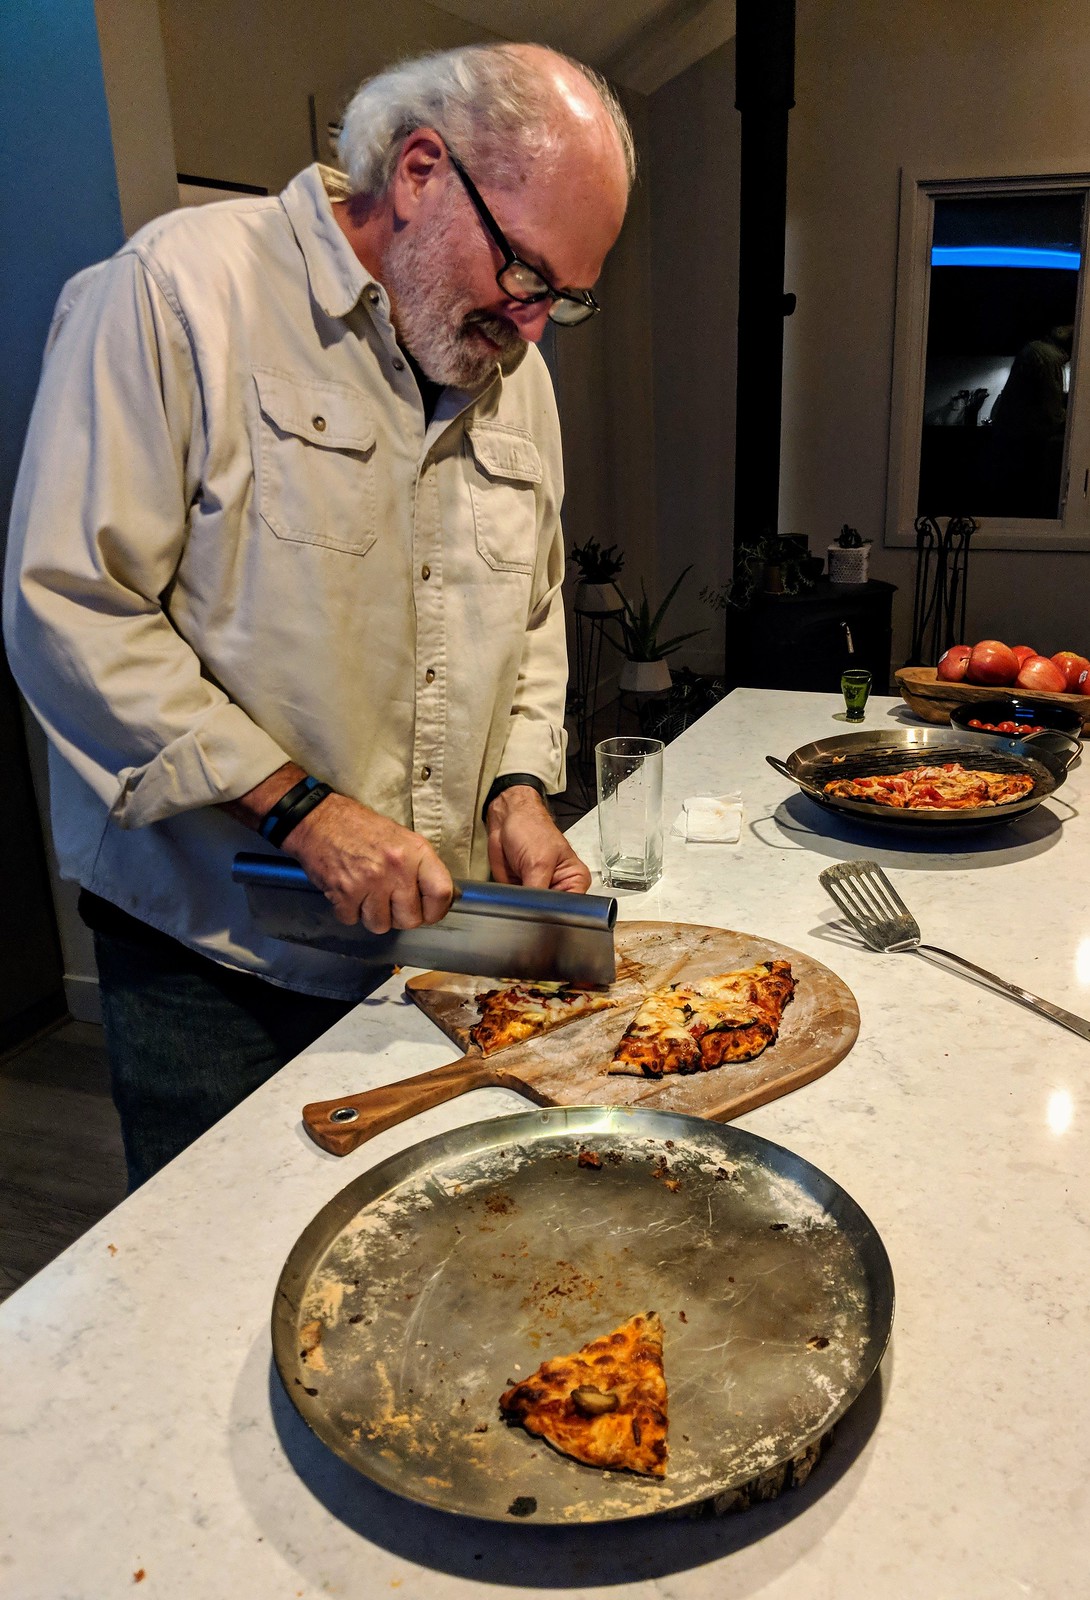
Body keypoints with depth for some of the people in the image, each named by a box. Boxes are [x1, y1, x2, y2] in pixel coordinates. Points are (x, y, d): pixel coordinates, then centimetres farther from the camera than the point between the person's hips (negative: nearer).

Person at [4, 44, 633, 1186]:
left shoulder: (513, 367, 9)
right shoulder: (177, 290, -13)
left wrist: (518, 788, -1)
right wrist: (300, 805, -21)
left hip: (434, 933, 6)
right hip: (210, 960, -5)